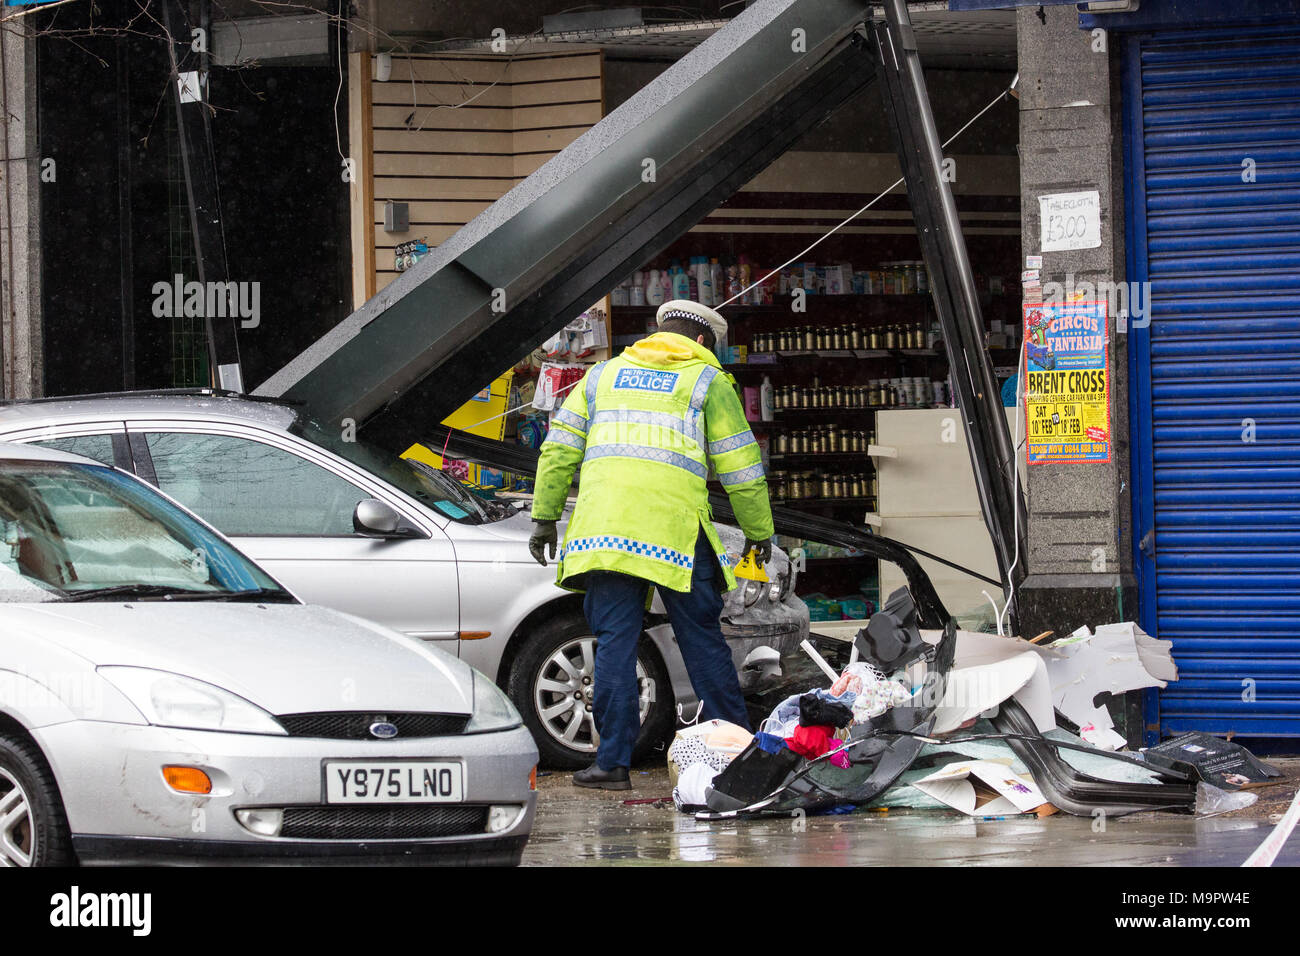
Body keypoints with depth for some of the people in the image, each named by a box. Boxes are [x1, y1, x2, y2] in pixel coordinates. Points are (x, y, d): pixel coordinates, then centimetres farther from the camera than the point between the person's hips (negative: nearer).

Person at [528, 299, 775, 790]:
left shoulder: (604, 374, 22)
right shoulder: (708, 381, 12)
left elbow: (559, 450, 18)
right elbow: (739, 465, 9)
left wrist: (545, 515, 20)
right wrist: (758, 531, 17)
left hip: (604, 525, 2)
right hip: (675, 526, -2)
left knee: (615, 641, 1)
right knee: (702, 640, 6)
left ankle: (613, 759, -5)